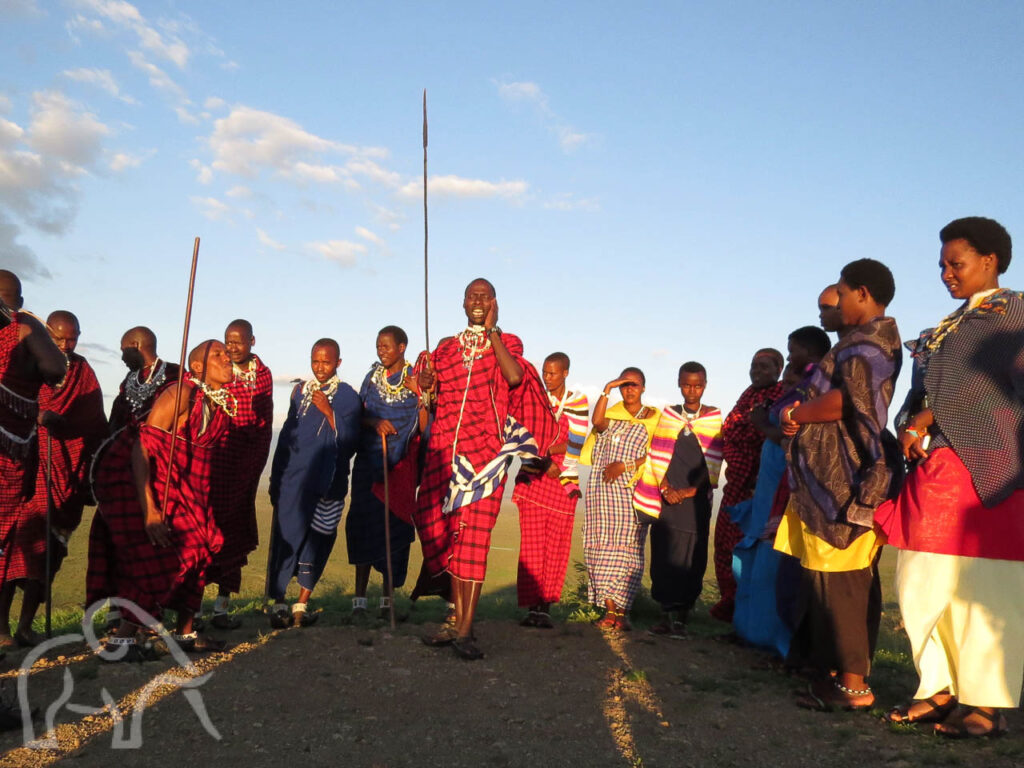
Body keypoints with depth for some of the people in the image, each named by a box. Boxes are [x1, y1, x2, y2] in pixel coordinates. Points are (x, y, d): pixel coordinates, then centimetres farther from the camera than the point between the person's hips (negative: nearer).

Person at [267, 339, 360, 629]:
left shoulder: (348, 397, 2)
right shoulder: (300, 390, 12)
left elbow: (349, 441, -5)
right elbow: (286, 434, 17)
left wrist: (328, 412, -16)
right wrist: (275, 477, 16)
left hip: (328, 481, -2)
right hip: (294, 477, 2)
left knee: (317, 540, 3)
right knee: (286, 535, -6)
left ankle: (302, 603, 14)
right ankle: (278, 603, -1)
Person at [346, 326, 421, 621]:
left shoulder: (415, 379, 0)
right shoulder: (373, 376, 9)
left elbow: (424, 426, -4)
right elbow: (359, 415, 11)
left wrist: (420, 394, -17)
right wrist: (375, 422, -9)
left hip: (401, 465, -2)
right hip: (369, 461, 2)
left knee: (394, 524, -1)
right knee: (363, 522, -4)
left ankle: (387, 597, 9)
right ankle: (360, 598, 1)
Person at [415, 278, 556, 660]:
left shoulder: (505, 342, 8)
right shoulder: (445, 347, 17)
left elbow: (515, 376, -14)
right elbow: (434, 401, 18)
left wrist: (491, 331, -9)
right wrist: (426, 387, -4)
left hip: (484, 451, -4)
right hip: (444, 449, 4)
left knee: (473, 537, -10)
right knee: (451, 536, 6)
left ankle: (465, 630, -9)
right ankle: (458, 621, 16)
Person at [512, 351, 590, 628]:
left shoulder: (578, 402, 2)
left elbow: (575, 445, -7)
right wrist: (546, 461, -14)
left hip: (563, 483, -1)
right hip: (532, 479, 1)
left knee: (556, 546, -1)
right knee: (532, 545, -5)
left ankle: (545, 608, 6)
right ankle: (532, 607, -2)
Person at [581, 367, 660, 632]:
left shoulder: (653, 418, 10)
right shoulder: (612, 414, 16)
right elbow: (597, 421, -9)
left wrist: (626, 465, -9)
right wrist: (606, 390, -10)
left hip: (634, 489, -2)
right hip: (605, 488, 2)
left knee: (629, 547, -6)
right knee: (604, 544, -5)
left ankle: (622, 612, -3)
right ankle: (609, 610, -3)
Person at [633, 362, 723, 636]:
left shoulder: (714, 418, 7)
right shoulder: (667, 416, 11)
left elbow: (713, 461, 1)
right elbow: (656, 457, 6)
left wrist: (693, 490, -9)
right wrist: (665, 488, -7)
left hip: (696, 498, -1)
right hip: (667, 497, 2)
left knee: (691, 556, -3)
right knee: (664, 554, 0)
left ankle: (680, 617, 5)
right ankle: (667, 616, 9)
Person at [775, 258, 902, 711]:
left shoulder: (867, 341, -10)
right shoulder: (871, 339, 22)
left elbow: (846, 401, -23)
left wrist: (799, 414, -6)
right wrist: (801, 414, 4)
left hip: (844, 477, -10)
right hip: (845, 473, 10)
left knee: (835, 579, -8)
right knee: (850, 580, 11)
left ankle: (853, 685, -4)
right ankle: (845, 671, 18)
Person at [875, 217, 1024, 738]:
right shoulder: (947, 329, 22)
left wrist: (927, 418, -8)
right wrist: (911, 428, 2)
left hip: (981, 468, -7)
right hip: (934, 471, 7)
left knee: (977, 589, -5)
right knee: (926, 585, 4)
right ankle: (940, 690, 13)